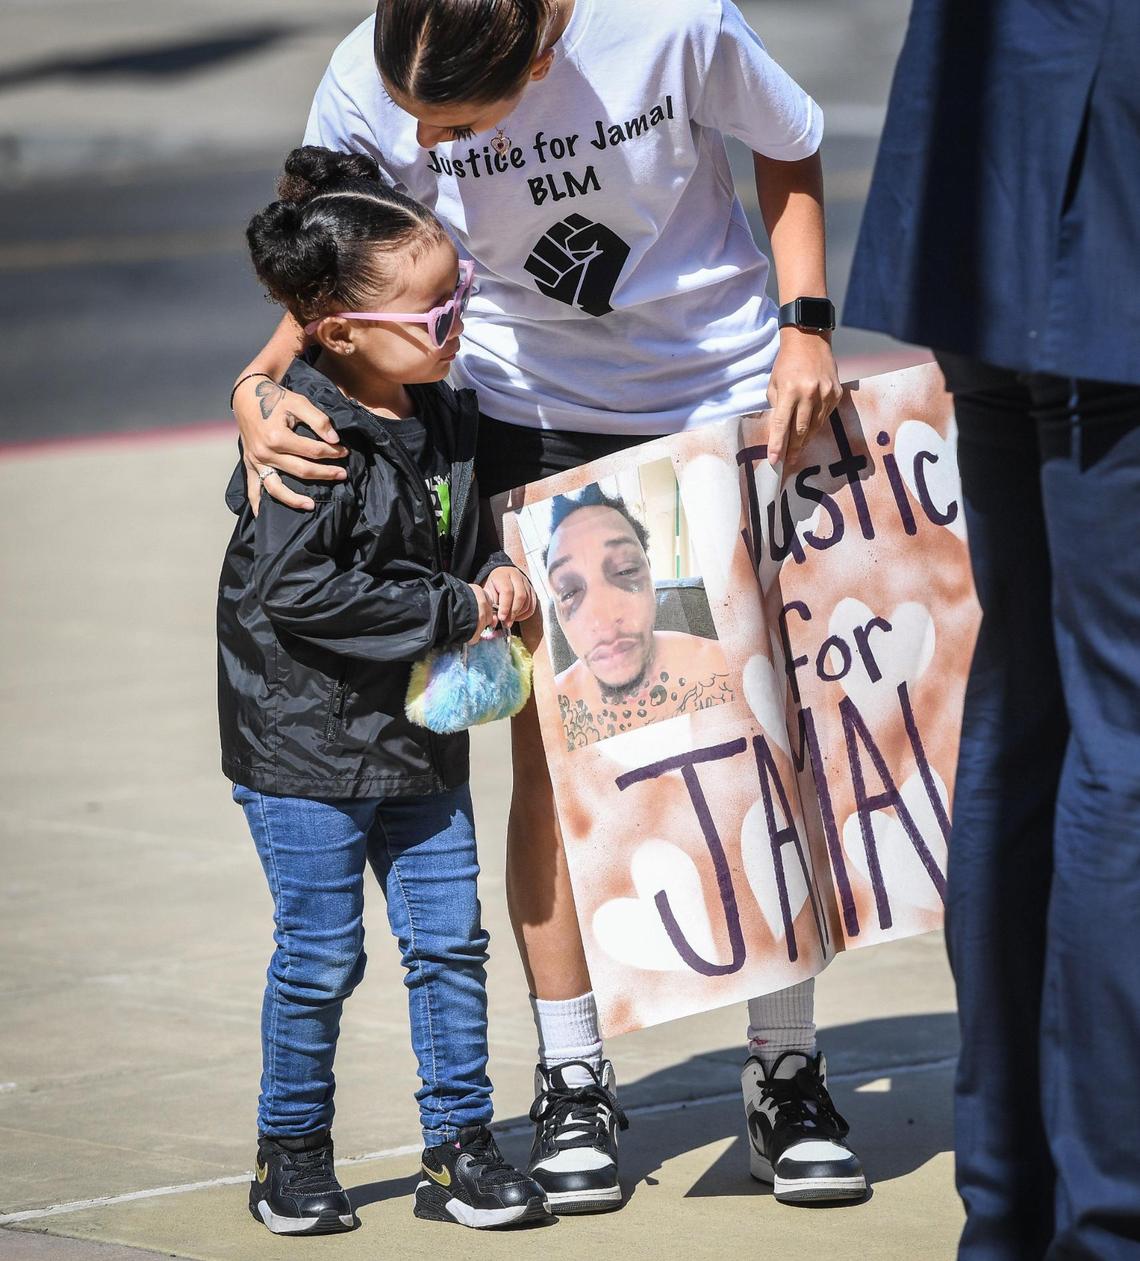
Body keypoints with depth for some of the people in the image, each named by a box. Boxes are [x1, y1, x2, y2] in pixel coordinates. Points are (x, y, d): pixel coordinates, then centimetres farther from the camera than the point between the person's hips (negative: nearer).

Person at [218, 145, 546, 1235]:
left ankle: (458, 1146, 18)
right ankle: (292, 1153, 20)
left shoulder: (447, 419, 4)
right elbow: (294, 590, -25)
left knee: (448, 942, 7)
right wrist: (455, 610, -21)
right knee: (320, 959, 3)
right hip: (306, 745, -6)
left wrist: (499, 573, -3)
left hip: (421, 741, 6)